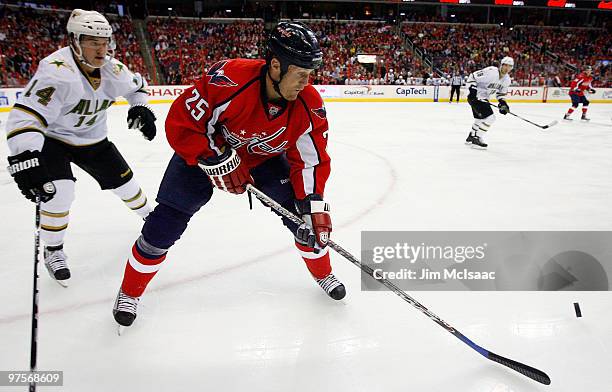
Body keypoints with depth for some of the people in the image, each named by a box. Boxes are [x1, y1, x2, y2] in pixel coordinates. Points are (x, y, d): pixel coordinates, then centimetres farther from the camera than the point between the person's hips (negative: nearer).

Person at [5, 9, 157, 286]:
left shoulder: (111, 69, -13)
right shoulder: (56, 71, -33)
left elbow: (136, 85, 11)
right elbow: (24, 117, -40)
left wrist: (139, 108, -8)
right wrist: (25, 160, -51)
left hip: (92, 139, 6)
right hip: (51, 139, -5)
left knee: (124, 181, 8)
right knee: (60, 191, -23)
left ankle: (149, 214, 39)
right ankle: (53, 252, 2)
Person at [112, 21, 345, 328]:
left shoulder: (309, 106, -23)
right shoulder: (228, 80, -36)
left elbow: (312, 161, -15)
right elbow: (181, 123, -27)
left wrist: (314, 208, -24)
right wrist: (216, 161, -30)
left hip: (264, 157, 3)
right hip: (204, 151, -3)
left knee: (308, 216, -4)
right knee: (165, 224, -5)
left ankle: (323, 273, 26)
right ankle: (130, 292, 22)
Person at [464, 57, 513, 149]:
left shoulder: (507, 80, 2)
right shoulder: (490, 71, -23)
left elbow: (501, 93, 15)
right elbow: (472, 77, -19)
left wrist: (503, 103, -1)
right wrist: (472, 89, -27)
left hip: (484, 98, 10)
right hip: (475, 97, -10)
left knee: (480, 118, 24)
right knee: (490, 117, -17)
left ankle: (471, 137, 41)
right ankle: (476, 139, -11)